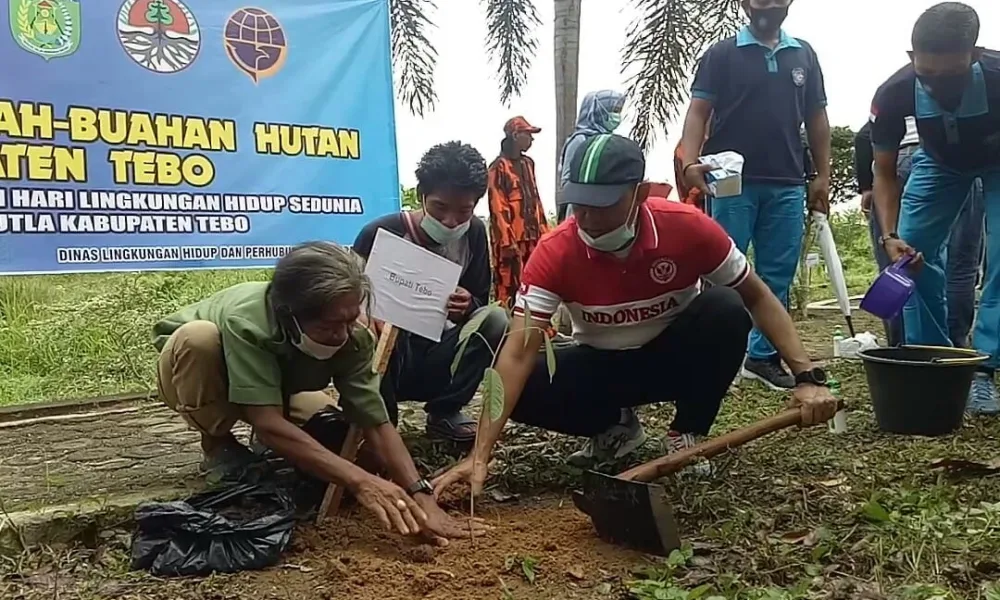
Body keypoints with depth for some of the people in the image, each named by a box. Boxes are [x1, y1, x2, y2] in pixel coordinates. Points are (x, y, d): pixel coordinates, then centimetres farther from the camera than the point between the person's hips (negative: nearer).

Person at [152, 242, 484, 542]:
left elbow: (376, 423, -31)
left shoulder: (352, 338, -30)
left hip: (274, 388, 3)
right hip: (190, 375, -3)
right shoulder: (246, 322, -43)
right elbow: (268, 423, -49)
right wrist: (359, 480, -57)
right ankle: (219, 448, -12)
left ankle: (277, 448, 12)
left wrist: (421, 496, -44)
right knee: (199, 336, -37)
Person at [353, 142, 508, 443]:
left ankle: (444, 413, -5)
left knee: (495, 320, -21)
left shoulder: (474, 234, -6)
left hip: (434, 358, 4)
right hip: (380, 362, -3)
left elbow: (480, 301, 0)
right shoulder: (381, 234, -18)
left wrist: (468, 307, -25)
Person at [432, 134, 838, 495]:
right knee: (524, 389, -26)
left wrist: (807, 376, -22)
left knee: (724, 308, -30)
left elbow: (757, 297, -11)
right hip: (602, 365, 0)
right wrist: (480, 455, -39)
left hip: (676, 357, 0)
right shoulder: (555, 252, -25)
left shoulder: (687, 227, -24)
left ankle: (687, 436, -7)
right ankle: (613, 427, 5)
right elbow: (518, 354, -30)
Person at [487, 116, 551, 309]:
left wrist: (544, 231, 13)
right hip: (510, 238, -8)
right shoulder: (499, 166, -8)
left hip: (531, 236, 8)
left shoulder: (528, 163, 15)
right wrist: (508, 241, -17)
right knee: (507, 287, -6)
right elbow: (498, 207, -13)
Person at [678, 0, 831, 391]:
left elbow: (816, 119, 16)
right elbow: (698, 112, -4)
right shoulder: (721, 54, 3)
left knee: (777, 276, 6)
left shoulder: (804, 56, 14)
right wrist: (690, 162, -20)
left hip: (787, 185, 4)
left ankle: (764, 356, 16)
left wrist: (823, 175, 10)